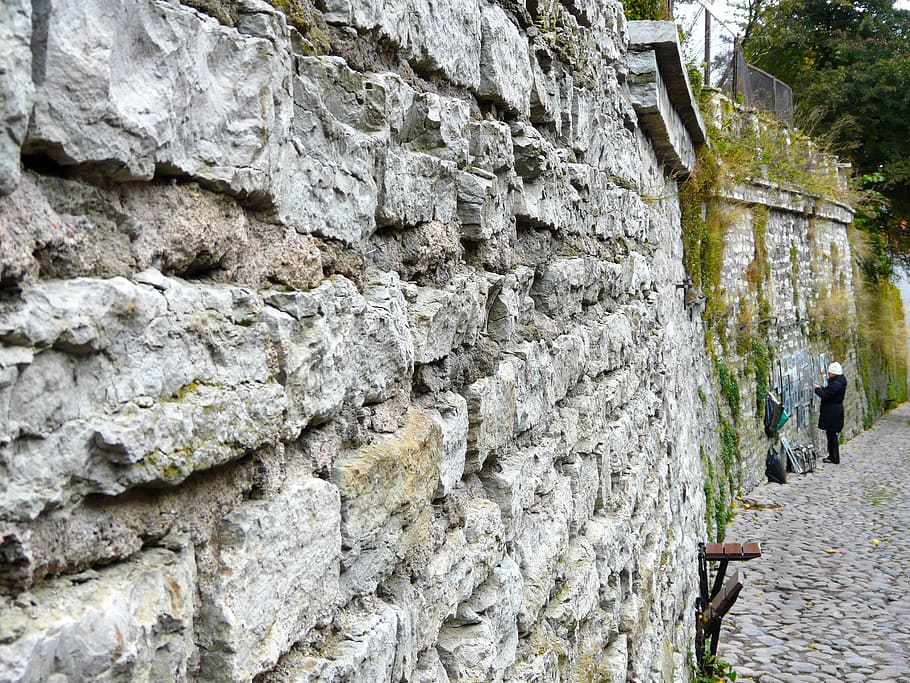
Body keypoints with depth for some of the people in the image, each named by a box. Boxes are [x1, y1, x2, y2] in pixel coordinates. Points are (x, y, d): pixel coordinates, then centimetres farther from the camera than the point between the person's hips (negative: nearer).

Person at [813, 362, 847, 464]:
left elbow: (825, 395, -22)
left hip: (832, 413, -10)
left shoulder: (836, 384, -21)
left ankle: (835, 458, 1)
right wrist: (820, 388, 5)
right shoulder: (839, 381, 12)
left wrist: (817, 389, -8)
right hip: (833, 412, 10)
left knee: (831, 434, -4)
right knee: (831, 434, 15)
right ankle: (832, 456, 21)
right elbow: (829, 390, 17)